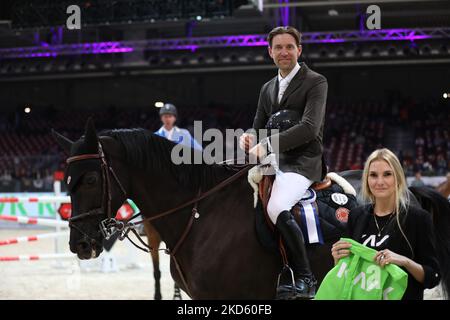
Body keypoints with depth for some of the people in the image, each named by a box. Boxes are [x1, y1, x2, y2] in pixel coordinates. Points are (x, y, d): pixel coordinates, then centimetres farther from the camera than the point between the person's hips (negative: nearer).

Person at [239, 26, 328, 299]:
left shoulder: (316, 82, -4)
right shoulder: (268, 88, 19)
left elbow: (309, 127, -17)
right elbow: (260, 127, 22)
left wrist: (267, 144, -24)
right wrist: (249, 138, -4)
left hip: (303, 162, -8)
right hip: (272, 162, 8)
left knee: (276, 208, -32)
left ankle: (305, 280, -21)